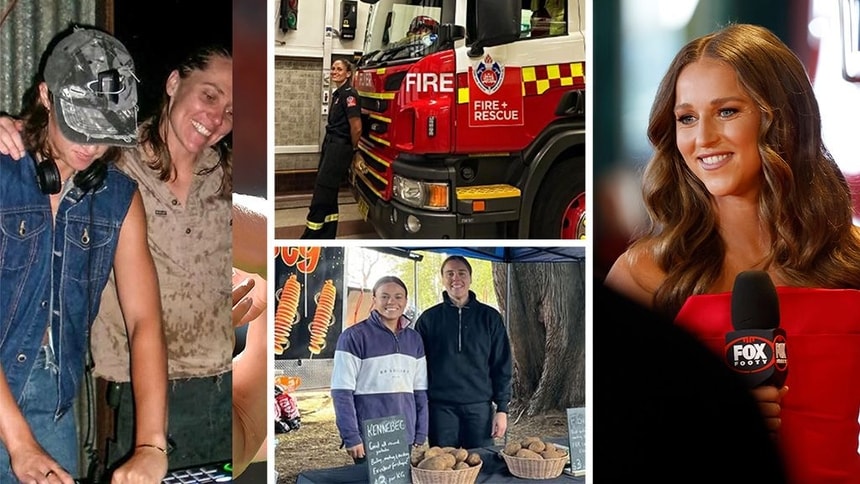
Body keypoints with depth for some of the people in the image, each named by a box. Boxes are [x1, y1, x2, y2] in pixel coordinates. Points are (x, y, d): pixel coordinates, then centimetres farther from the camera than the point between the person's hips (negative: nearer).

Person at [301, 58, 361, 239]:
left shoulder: (349, 94, -15)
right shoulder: (338, 94, 14)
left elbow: (356, 127, -20)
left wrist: (353, 149, -7)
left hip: (339, 148, -10)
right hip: (330, 144, 10)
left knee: (322, 193, -7)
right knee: (328, 194, 11)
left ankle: (308, 242, -2)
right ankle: (326, 238, 16)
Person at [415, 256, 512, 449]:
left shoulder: (489, 317, 7)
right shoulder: (429, 318, 7)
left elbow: (502, 365, 6)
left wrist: (502, 408, -1)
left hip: (479, 407, 0)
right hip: (441, 407, 0)